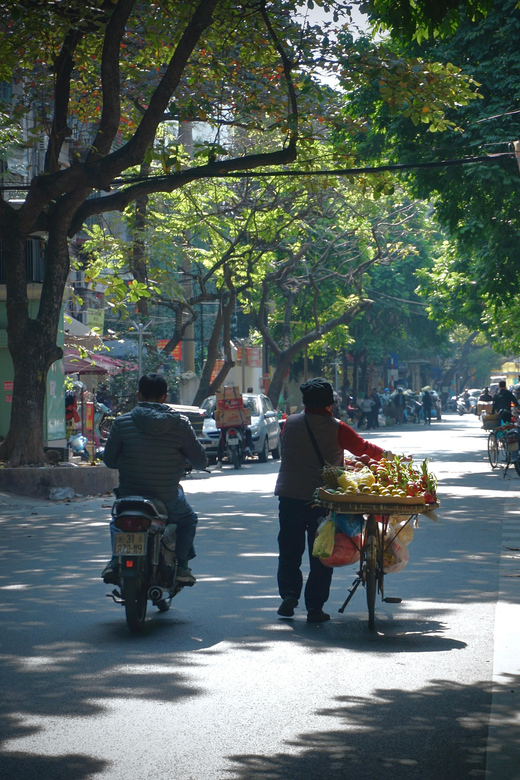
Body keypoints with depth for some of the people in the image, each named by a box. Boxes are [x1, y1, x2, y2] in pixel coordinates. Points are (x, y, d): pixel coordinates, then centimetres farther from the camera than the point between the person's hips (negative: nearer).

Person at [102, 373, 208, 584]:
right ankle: (180, 565, 17)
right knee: (188, 520, 31)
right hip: (167, 499, -1)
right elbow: (201, 461, -1)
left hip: (129, 495, 1)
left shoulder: (122, 422, -7)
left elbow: (109, 460, 2)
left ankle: (115, 562, 18)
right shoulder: (180, 424, -7)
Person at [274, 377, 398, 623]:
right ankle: (314, 607, 4)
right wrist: (387, 455, 21)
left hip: (289, 495, 2)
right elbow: (362, 448, 2)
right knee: (320, 555, 6)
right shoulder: (336, 428, -8)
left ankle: (289, 593, -1)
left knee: (289, 550, 14)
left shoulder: (291, 423, 1)